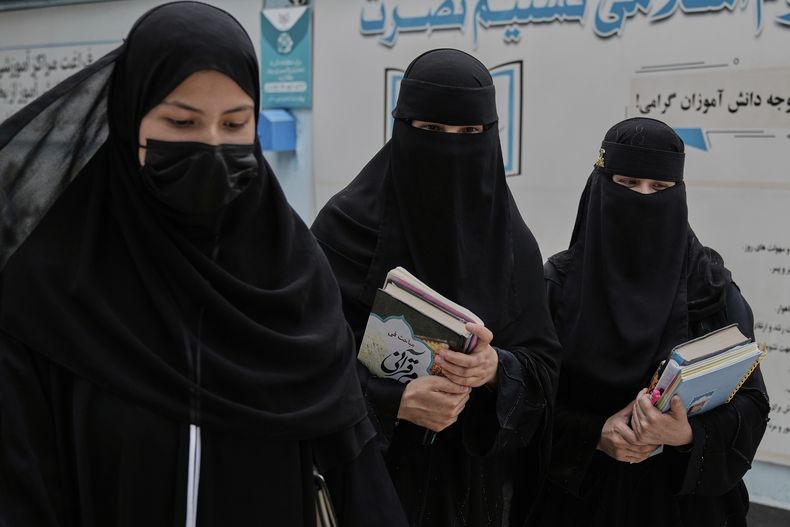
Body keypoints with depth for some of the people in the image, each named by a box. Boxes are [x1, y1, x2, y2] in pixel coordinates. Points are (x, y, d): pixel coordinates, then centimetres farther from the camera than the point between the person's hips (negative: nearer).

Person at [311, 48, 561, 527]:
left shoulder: (511, 240, 0)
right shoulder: (348, 224, -10)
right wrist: (395, 401, -25)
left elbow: (546, 365, -2)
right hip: (372, 478, -3)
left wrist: (497, 368, -22)